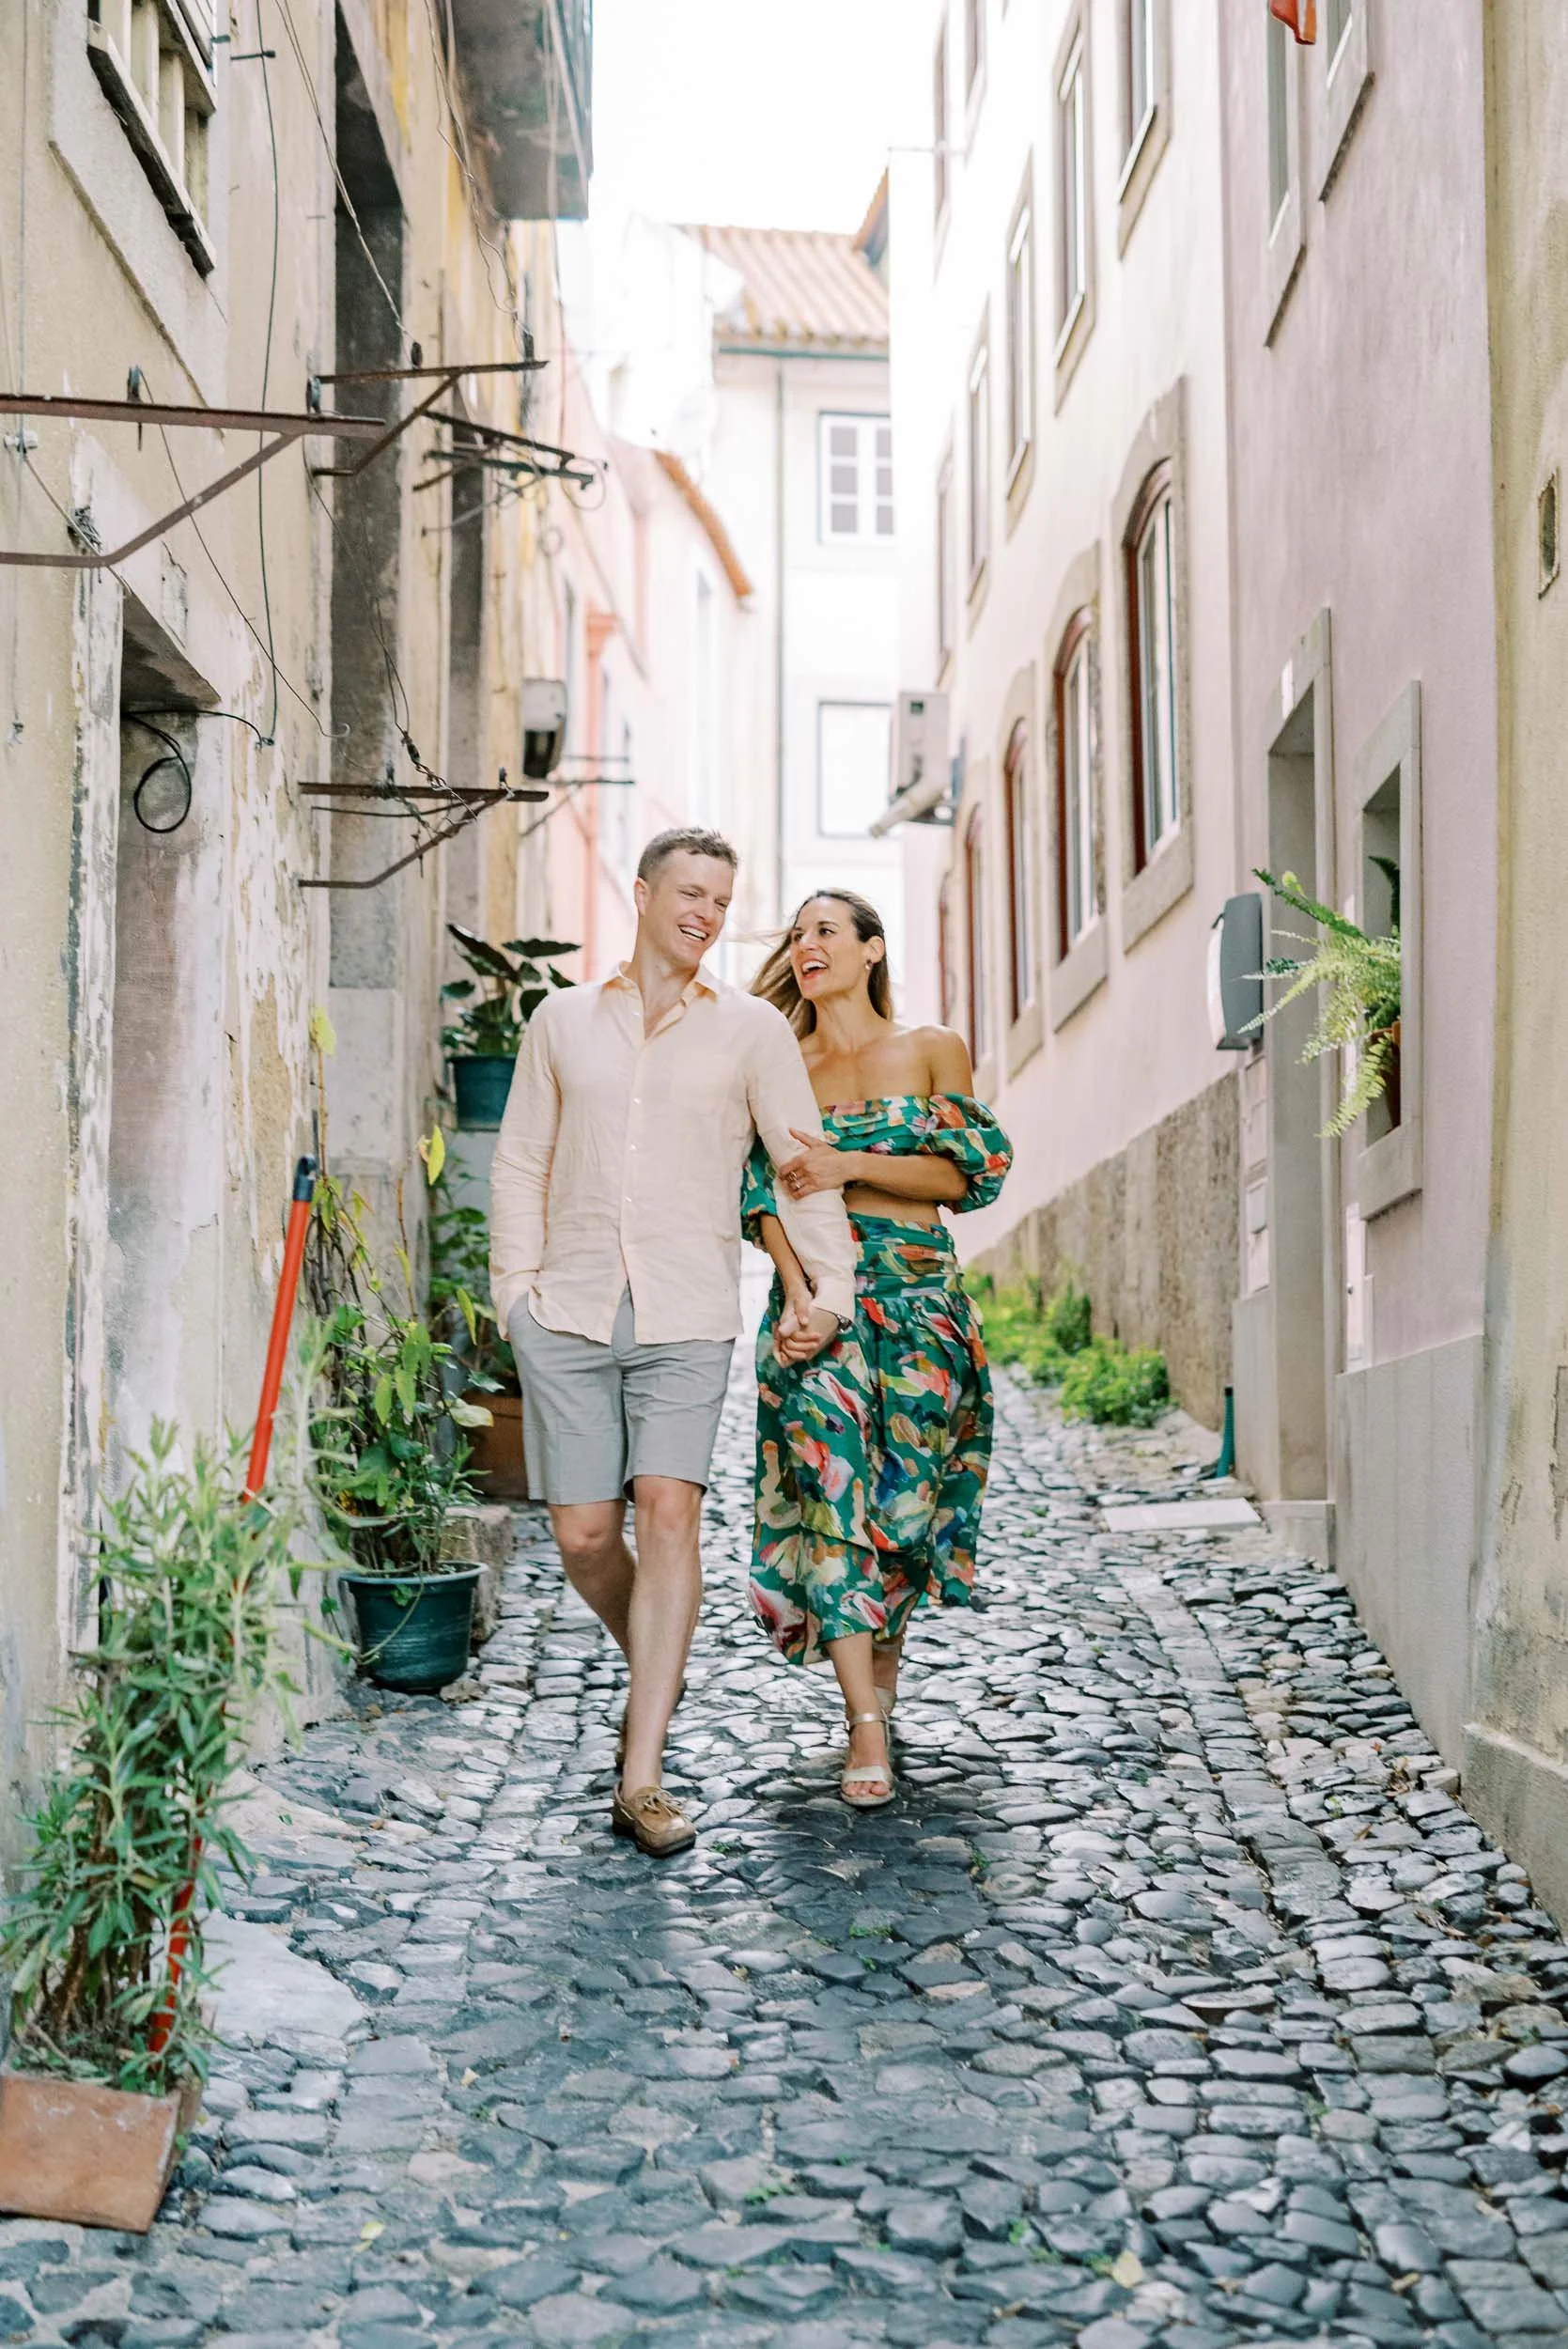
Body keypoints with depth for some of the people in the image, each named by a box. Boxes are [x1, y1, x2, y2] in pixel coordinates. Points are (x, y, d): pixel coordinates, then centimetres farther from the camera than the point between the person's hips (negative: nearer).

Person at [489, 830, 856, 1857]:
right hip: (570, 1313, 2)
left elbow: (804, 1165, 6)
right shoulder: (564, 1020, 13)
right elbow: (522, 1162, 14)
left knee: (668, 1512, -16)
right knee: (584, 1533, -1)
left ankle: (642, 1781, -13)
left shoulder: (752, 1030, 7)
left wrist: (830, 1286, -4)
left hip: (687, 1319, -2)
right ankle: (657, 1673, 31)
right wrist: (517, 1282, 4)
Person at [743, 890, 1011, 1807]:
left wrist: (853, 1165, -11)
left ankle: (883, 1669, 26)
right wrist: (795, 1288, -12)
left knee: (906, 1493, 1)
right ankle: (867, 1727, -13)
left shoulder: (933, 1050, 9)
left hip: (918, 1294, 0)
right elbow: (768, 1191, 3)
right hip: (816, 1294, 0)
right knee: (831, 1492, -12)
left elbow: (965, 1172, 0)